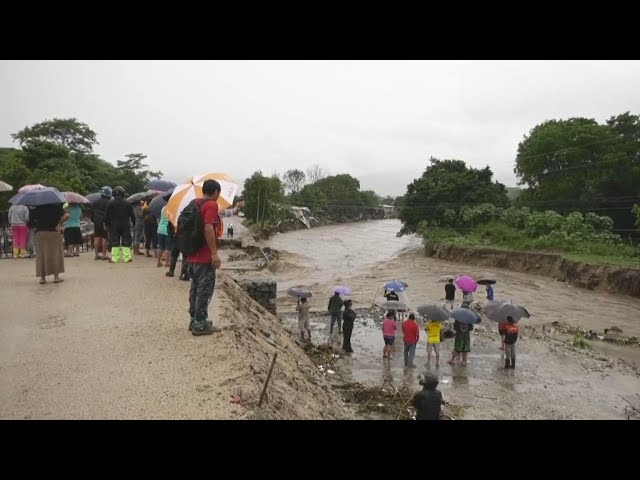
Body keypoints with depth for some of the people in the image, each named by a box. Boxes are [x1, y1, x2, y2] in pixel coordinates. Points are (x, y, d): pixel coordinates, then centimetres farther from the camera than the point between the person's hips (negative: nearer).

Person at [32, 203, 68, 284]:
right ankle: (56, 277, 6)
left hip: (40, 233, 2)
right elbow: (66, 215, -16)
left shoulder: (38, 208, 4)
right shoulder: (57, 206, -4)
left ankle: (42, 277, 9)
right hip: (54, 232, -2)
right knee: (55, 254, 6)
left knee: (41, 255, 8)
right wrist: (60, 224, -5)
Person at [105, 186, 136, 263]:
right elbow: (132, 215, 4)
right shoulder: (127, 203, 1)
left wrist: (107, 224, 7)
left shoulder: (111, 203, -2)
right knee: (126, 241, 4)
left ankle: (115, 258, 1)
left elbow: (108, 215, -2)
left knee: (115, 242, 3)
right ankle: (127, 258, 2)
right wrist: (133, 223, 15)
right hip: (125, 225, 0)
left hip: (114, 226, 0)